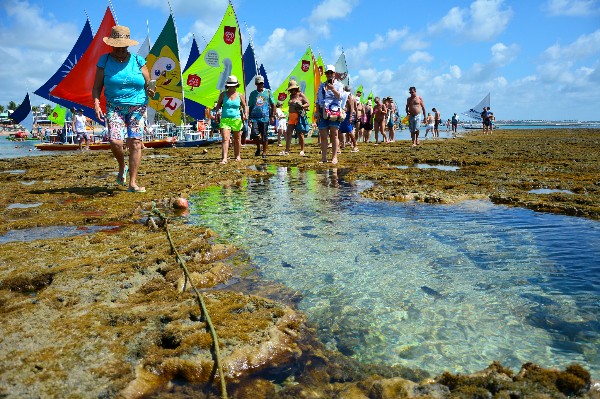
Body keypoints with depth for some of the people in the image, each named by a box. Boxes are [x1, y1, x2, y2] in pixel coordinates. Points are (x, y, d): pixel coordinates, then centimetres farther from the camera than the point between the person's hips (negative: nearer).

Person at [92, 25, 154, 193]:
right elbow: (97, 86, 4)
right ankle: (122, 167, 16)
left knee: (135, 142, -8)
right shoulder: (104, 60, 6)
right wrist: (96, 104, -12)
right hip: (114, 108, 0)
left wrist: (149, 91, -17)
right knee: (115, 141, -17)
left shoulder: (138, 60, 6)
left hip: (137, 107, 0)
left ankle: (133, 182, -2)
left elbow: (148, 84, 7)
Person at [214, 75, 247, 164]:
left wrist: (245, 114, -6)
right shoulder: (223, 94, 4)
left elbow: (244, 106, 12)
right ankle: (224, 158, -20)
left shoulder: (240, 95, 5)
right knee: (225, 139, -14)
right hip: (225, 119, -1)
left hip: (236, 119, 1)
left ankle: (237, 156, 30)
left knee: (237, 139, 12)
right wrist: (217, 111, -11)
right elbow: (218, 105, 11)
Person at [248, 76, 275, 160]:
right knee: (254, 134, -15)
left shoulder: (268, 92, 8)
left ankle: (264, 153, 12)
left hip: (265, 117, -1)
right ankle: (258, 148, 11)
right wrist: (249, 118, 7)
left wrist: (272, 116, 1)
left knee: (265, 136, 1)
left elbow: (273, 105, 9)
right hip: (255, 117, 1)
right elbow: (250, 107, 14)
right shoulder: (253, 94, 12)